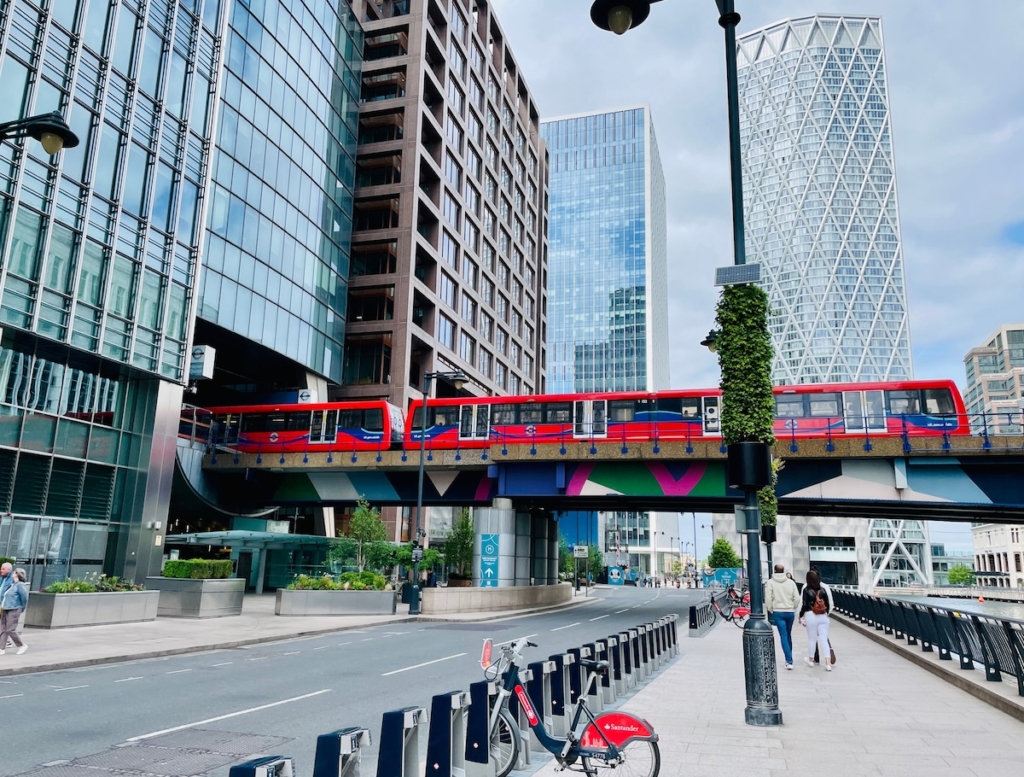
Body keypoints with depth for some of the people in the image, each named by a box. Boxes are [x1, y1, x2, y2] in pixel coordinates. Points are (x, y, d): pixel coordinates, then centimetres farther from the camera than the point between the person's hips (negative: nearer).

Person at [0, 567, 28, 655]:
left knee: (10, 630, -8)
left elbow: (24, 598, -13)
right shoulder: (12, 584, 13)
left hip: (14, 610, -9)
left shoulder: (20, 585, -13)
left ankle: (22, 646, 5)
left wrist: (22, 608, -1)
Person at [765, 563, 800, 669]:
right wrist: (793, 608, 13)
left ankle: (789, 661, -12)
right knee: (788, 635, 19)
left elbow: (768, 599, -10)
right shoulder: (791, 582, 2)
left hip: (778, 612, -3)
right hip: (790, 612, 3)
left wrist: (770, 610, 3)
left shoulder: (771, 582, -5)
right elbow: (797, 598, -1)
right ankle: (789, 657, 29)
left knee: (783, 636, -3)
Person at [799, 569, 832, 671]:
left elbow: (804, 605, -8)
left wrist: (801, 616, 4)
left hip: (811, 616, -3)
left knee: (812, 639, 11)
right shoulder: (823, 590, 3)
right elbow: (828, 604, 7)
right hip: (823, 617, 3)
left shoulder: (806, 590, -7)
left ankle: (810, 660, 28)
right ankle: (828, 663, -4)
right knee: (824, 639, 3)